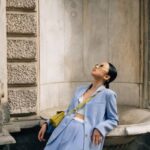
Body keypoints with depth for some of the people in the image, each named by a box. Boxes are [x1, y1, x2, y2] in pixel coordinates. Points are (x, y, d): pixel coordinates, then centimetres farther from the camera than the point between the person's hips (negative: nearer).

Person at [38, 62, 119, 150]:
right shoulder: (80, 89, 19)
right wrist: (47, 124, 14)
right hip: (64, 130, 5)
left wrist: (100, 129, -15)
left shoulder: (108, 94, 2)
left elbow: (113, 120, 4)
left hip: (85, 133, -5)